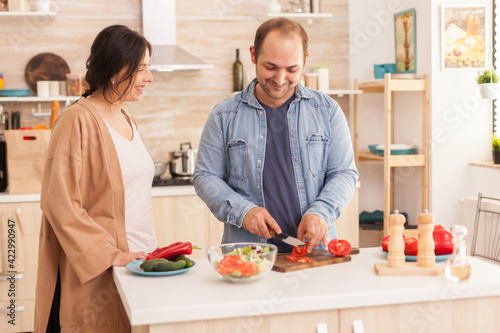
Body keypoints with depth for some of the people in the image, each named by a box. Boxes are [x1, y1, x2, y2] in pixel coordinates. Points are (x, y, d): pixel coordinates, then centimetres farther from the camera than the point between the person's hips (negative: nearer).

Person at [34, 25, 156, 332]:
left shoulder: (128, 122, 14)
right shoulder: (79, 120, -11)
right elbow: (60, 203, -16)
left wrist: (150, 251, 13)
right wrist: (110, 255, -18)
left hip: (139, 260, 7)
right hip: (97, 273, -7)